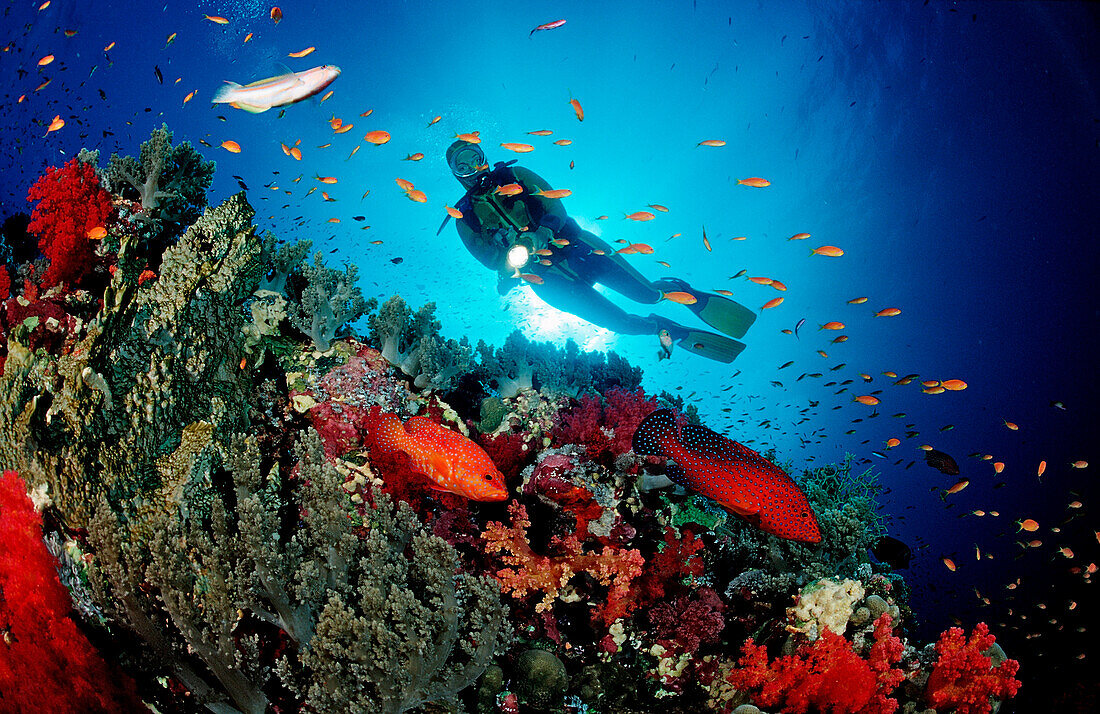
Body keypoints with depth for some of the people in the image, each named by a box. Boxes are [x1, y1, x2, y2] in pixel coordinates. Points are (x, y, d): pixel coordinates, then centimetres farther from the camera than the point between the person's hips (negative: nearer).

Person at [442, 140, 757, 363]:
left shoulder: (513, 176, 8)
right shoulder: (466, 218, 6)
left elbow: (554, 202, -4)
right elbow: (488, 257, -4)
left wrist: (542, 234, -24)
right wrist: (511, 260, -28)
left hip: (570, 244, 1)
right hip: (547, 278, -1)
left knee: (647, 294, -10)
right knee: (620, 322, -10)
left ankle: (687, 293, 21)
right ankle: (674, 331, 14)